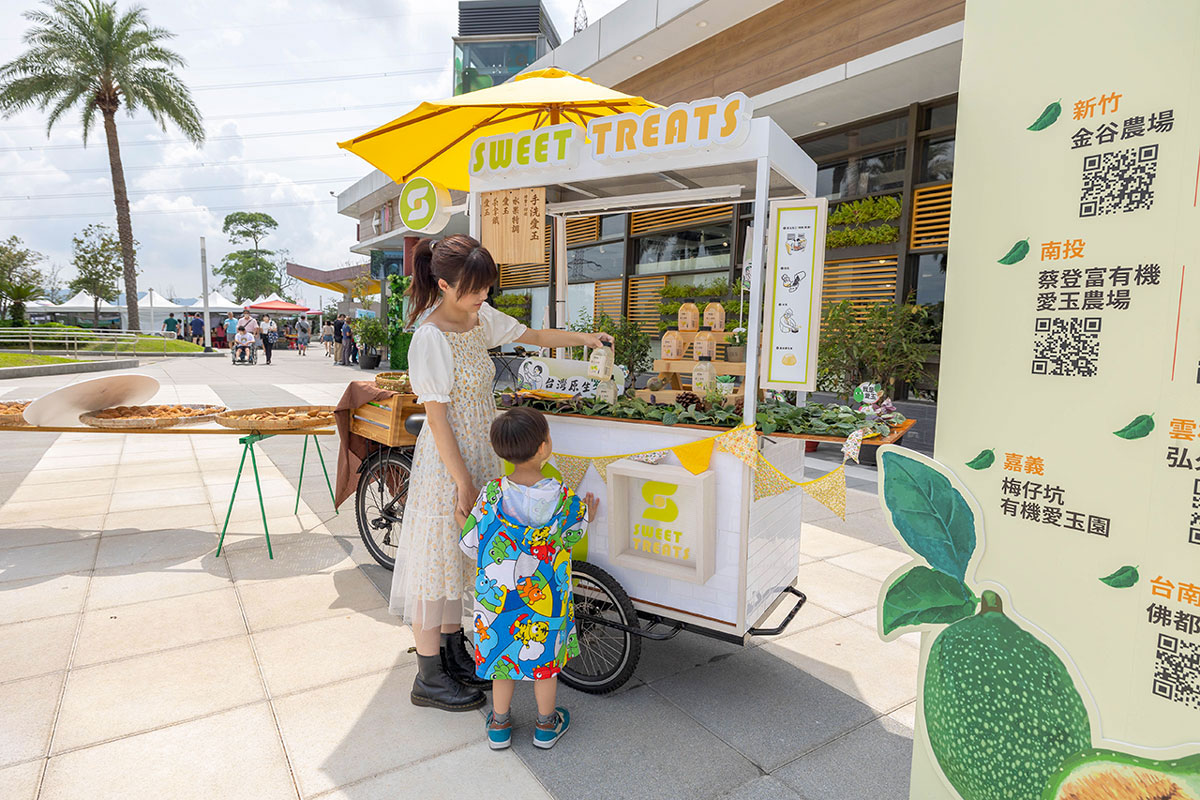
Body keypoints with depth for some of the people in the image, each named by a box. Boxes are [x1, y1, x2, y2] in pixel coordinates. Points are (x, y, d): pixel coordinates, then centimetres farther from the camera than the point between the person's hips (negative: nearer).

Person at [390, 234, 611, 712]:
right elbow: (437, 419, -20)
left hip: (478, 453, 8)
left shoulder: (481, 318, 3)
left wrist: (582, 338, 9)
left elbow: (533, 337, 19)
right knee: (437, 559, 4)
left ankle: (453, 650, 37)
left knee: (462, 554, 19)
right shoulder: (431, 337, -20)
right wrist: (464, 482, -18)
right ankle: (429, 677, 21)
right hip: (446, 461, -8)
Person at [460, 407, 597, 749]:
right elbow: (571, 535, -1)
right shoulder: (560, 496, -19)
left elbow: (469, 542, -9)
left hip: (499, 595, 1)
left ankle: (499, 725, 37)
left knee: (502, 653, 20)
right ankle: (546, 725, 37)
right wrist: (587, 514, 18)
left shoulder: (492, 494, -18)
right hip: (546, 597, -1)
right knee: (545, 657, 20)